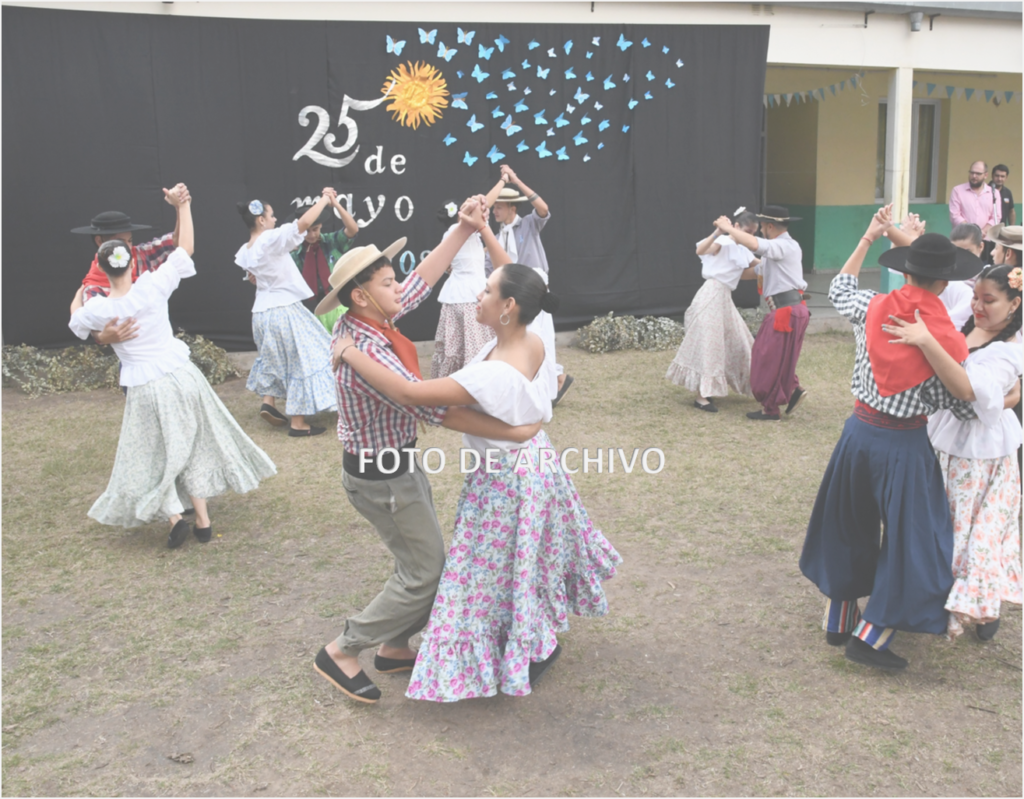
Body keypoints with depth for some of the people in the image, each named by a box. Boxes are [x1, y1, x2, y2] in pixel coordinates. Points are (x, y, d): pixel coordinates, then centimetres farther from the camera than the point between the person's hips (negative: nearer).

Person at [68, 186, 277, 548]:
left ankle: (175, 517, -3)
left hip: (145, 389, -2)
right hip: (181, 376, 2)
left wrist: (80, 296, 36)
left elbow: (75, 319, 17)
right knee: (193, 449, 15)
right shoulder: (152, 287, -10)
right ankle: (203, 521, 17)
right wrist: (182, 207, 6)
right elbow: (185, 248, 1)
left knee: (152, 457, 14)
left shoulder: (100, 309, -9)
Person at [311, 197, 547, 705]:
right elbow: (435, 410, -31)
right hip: (382, 478, -9)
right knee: (425, 573, 3)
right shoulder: (367, 352, -31)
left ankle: (395, 649, 35)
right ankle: (341, 653, 14)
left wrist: (464, 229, 2)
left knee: (424, 561, 20)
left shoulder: (368, 321, -4)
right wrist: (511, 431, -26)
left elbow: (423, 278, 7)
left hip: (398, 463, 10)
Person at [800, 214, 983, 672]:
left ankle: (837, 620, 34)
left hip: (860, 433, 4)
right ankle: (870, 636, 10)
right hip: (906, 446, -4)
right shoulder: (946, 337, -16)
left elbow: (839, 290, 15)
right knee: (910, 541, 10)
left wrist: (867, 239, 23)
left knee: (848, 526, 21)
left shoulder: (872, 309, -8)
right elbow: (963, 406, -5)